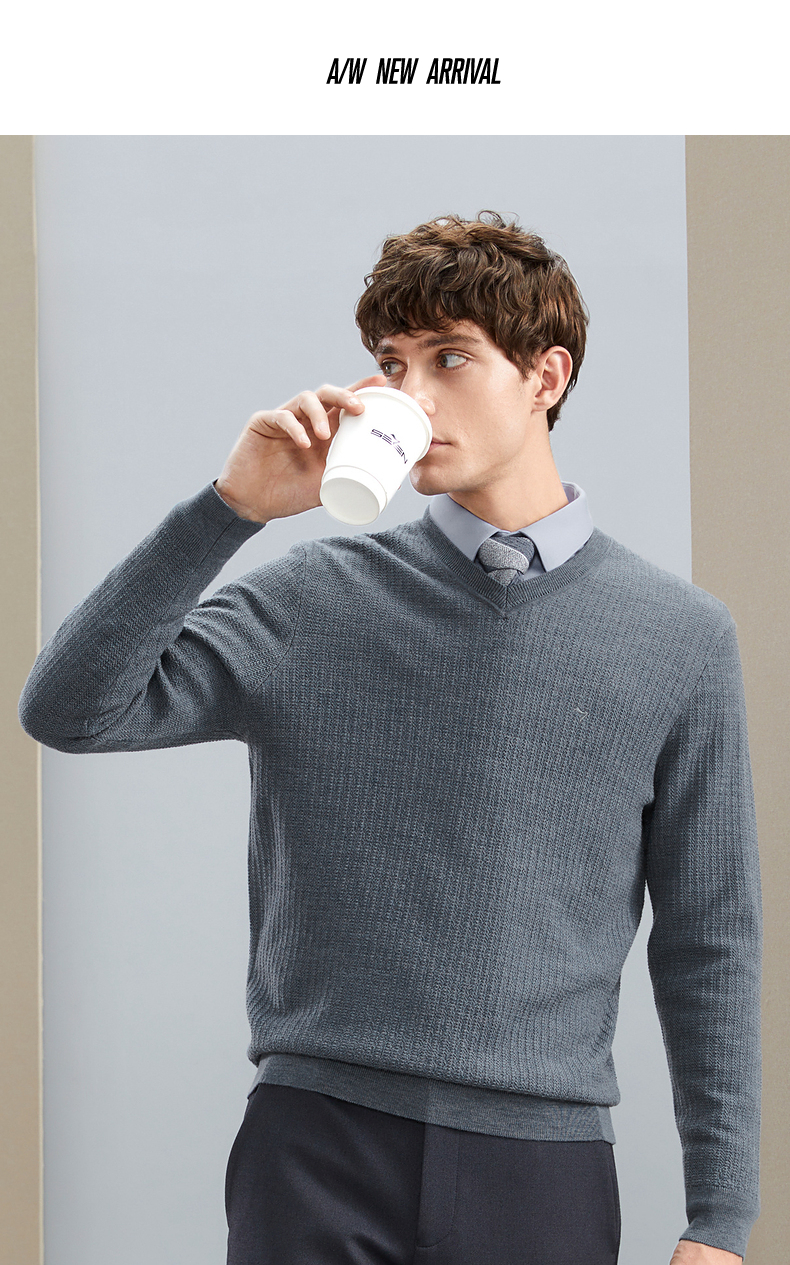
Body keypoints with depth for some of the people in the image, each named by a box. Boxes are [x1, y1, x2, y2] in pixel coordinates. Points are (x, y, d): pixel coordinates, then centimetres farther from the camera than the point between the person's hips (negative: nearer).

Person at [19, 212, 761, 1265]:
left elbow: (710, 943, 5)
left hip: (542, 1162, 0)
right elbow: (69, 711, -3)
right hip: (316, 1144, 0)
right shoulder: (316, 601, 5)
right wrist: (231, 507, -10)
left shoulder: (680, 637, 5)